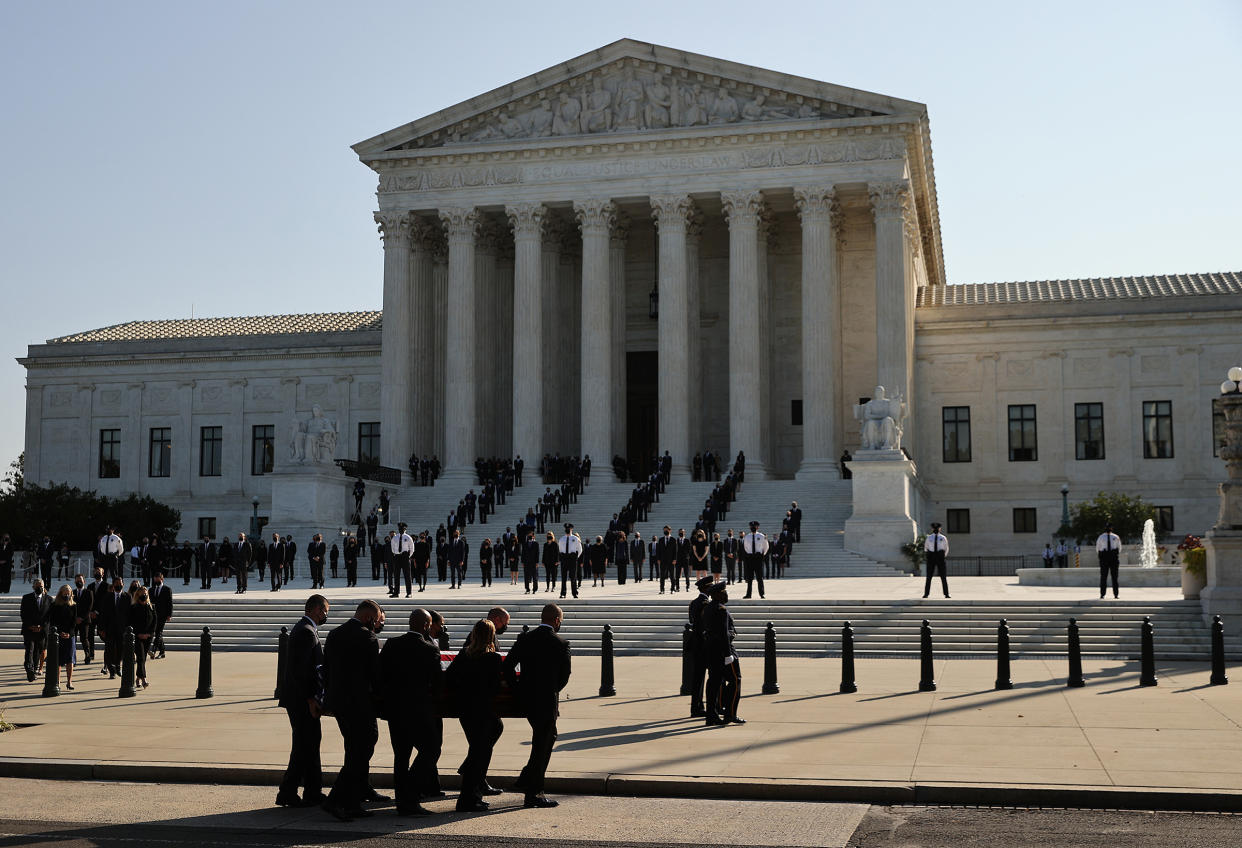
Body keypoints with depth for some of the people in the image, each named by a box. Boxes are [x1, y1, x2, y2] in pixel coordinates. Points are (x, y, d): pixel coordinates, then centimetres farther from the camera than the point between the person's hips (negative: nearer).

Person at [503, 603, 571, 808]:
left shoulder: (525, 638, 3)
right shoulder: (560, 643, -9)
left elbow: (507, 666, -1)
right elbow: (564, 675, -4)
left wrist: (518, 690, 8)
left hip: (526, 699, 6)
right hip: (547, 700, -6)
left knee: (548, 737, 24)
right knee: (542, 744, 2)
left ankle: (527, 779, 25)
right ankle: (533, 794, 4)